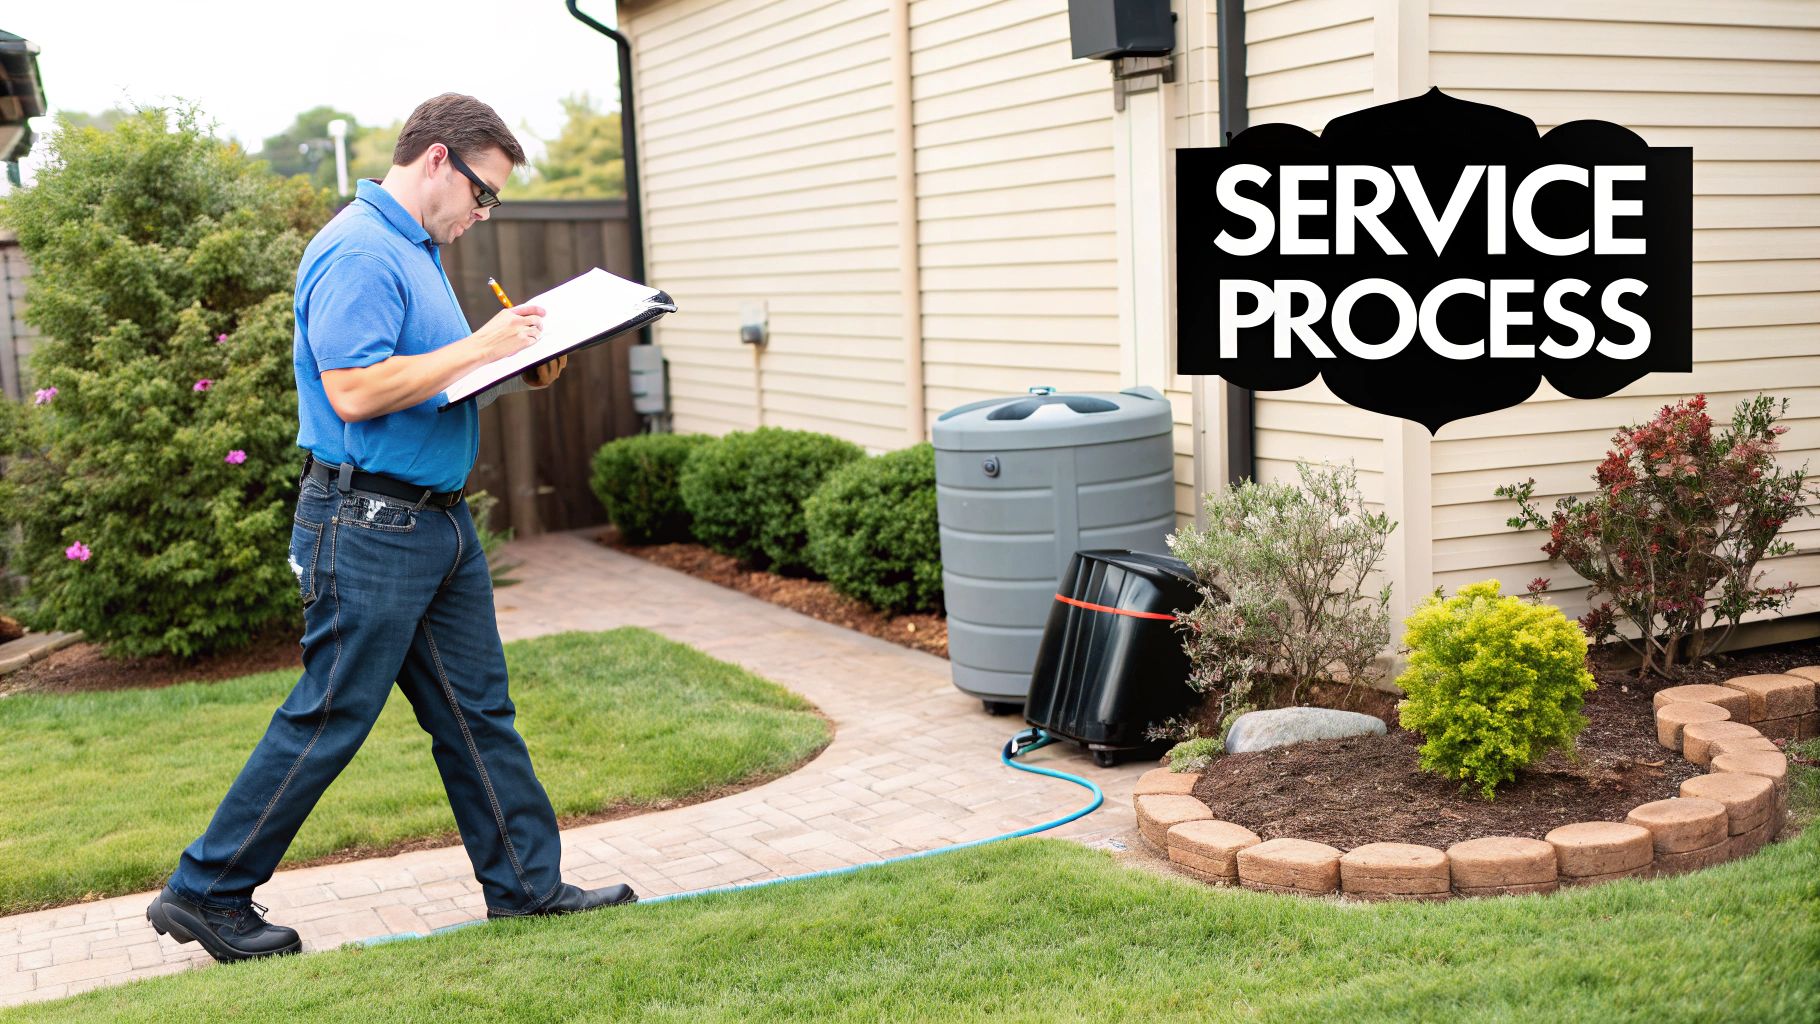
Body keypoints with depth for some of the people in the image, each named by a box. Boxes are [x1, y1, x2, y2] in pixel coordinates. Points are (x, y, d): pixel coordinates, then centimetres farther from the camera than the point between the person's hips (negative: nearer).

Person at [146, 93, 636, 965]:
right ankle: (206, 893, 13)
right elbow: (354, 391, -25)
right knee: (330, 718, -1)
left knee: (477, 710, 12)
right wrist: (479, 347, -20)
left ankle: (526, 881, 21)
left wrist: (517, 374, 8)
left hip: (436, 520, 10)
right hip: (368, 524, -10)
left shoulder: (417, 248, 17)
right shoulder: (359, 253, -16)